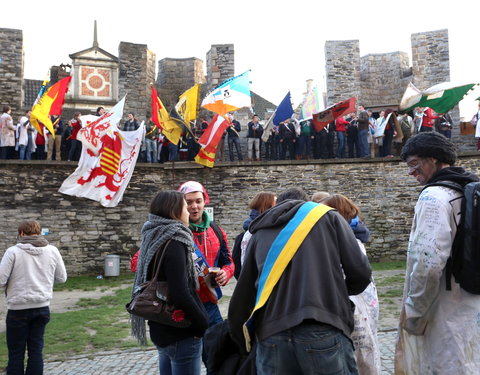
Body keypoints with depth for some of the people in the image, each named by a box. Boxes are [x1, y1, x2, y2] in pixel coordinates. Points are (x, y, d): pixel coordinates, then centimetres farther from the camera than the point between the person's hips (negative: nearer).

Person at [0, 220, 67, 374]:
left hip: (18, 308, -3)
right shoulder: (52, 251, 0)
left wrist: (16, 279, 7)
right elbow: (62, 278, 6)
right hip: (42, 307, 3)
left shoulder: (13, 251, -11)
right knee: (36, 350, 12)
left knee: (16, 352, 9)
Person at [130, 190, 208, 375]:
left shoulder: (153, 240, 8)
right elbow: (181, 295, -25)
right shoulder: (173, 243, -18)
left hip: (161, 329, 9)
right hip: (181, 333, -9)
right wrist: (204, 326, -15)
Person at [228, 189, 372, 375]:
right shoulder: (327, 216, 14)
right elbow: (361, 272, 5)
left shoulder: (260, 232, 21)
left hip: (272, 338, 3)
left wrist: (244, 345, 30)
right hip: (323, 333, -2)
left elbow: (241, 297, 18)